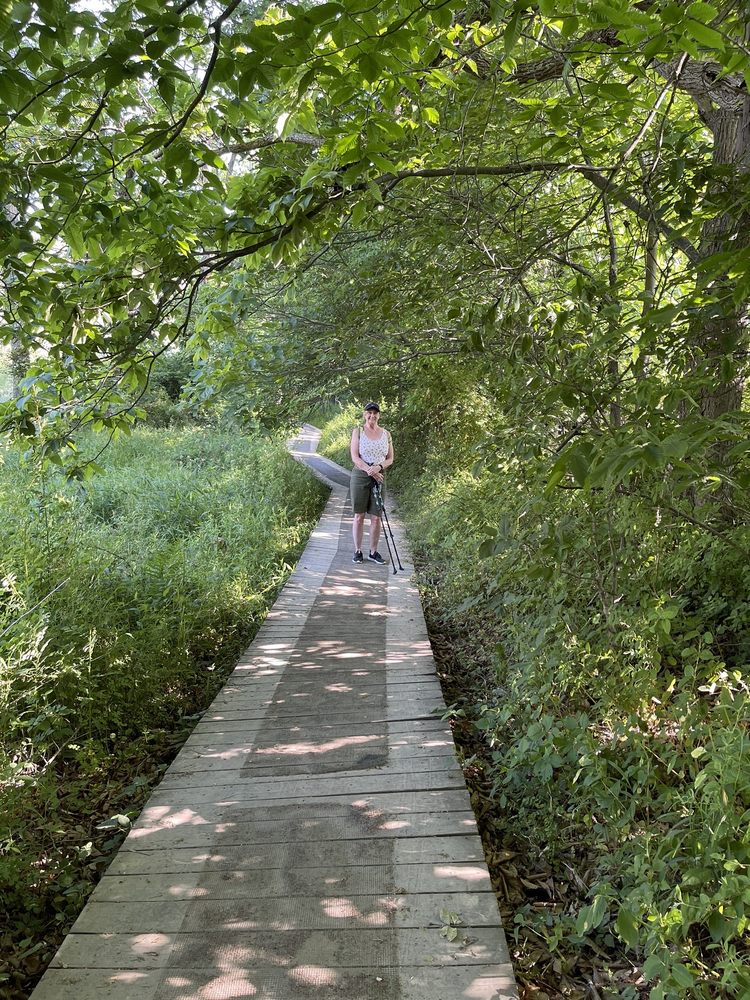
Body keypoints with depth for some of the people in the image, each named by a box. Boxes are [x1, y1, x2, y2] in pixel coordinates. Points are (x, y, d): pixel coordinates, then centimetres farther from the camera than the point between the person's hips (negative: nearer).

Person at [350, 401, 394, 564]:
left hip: (379, 476, 2)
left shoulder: (386, 434, 9)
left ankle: (373, 552, 13)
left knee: (376, 517, 3)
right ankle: (357, 551, 12)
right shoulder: (358, 431, 1)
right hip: (360, 475, -2)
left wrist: (379, 467, -12)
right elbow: (355, 457, -7)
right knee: (359, 516, 3)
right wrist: (369, 470, -18)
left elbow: (390, 459, 9)